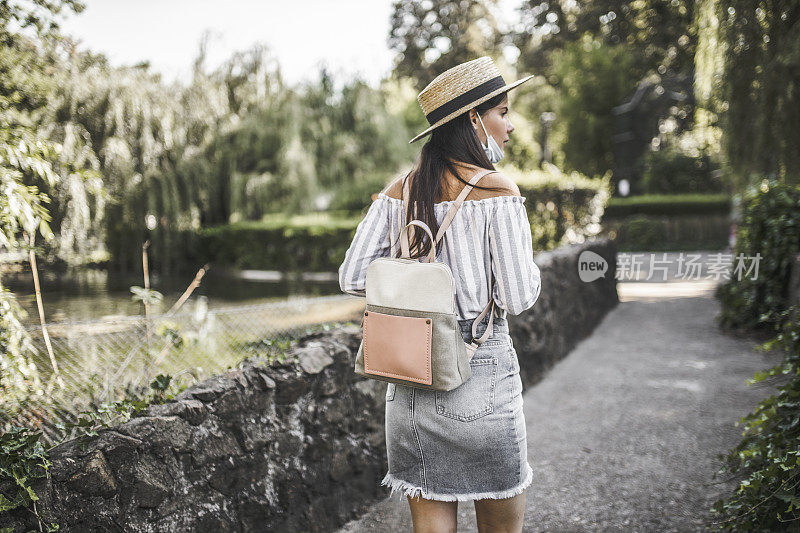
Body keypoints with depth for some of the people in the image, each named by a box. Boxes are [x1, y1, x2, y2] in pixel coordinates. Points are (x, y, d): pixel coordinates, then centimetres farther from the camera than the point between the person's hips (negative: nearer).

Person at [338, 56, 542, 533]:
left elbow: (353, 278, 3)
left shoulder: (399, 191, 4)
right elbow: (518, 297, -14)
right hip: (478, 371, -5)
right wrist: (529, 260, 7)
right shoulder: (497, 191, -11)